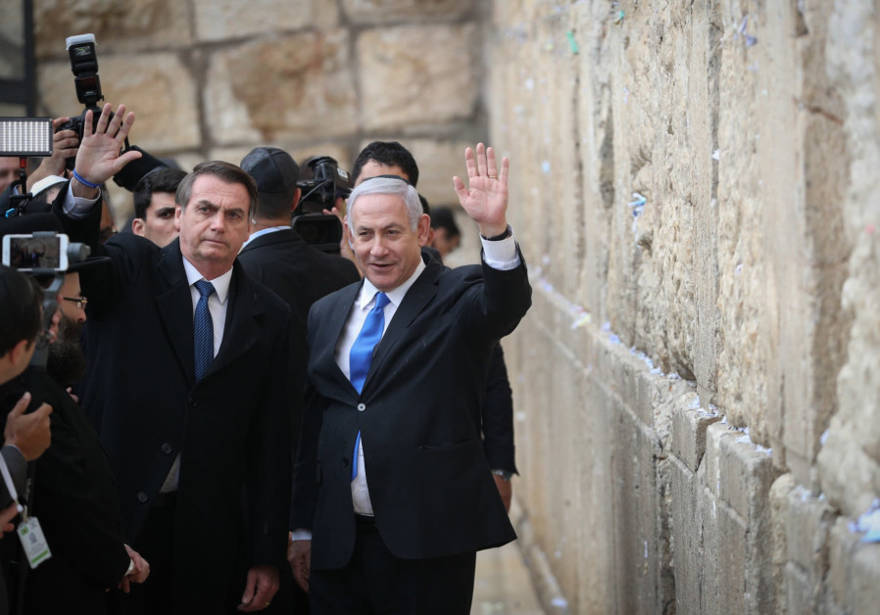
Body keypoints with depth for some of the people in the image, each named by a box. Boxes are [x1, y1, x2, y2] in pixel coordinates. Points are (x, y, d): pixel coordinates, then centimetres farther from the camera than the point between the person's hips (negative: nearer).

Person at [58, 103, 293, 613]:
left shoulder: (270, 317, 5)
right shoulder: (134, 271, 3)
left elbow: (272, 442, 4)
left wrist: (267, 556, 2)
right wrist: (85, 186, -38)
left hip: (209, 536, 2)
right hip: (116, 515, -1)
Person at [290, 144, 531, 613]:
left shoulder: (456, 298, -1)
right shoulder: (325, 315, 12)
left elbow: (506, 304, -24)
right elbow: (310, 428, 14)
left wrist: (494, 229, -42)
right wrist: (303, 530, 14)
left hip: (428, 542, -4)